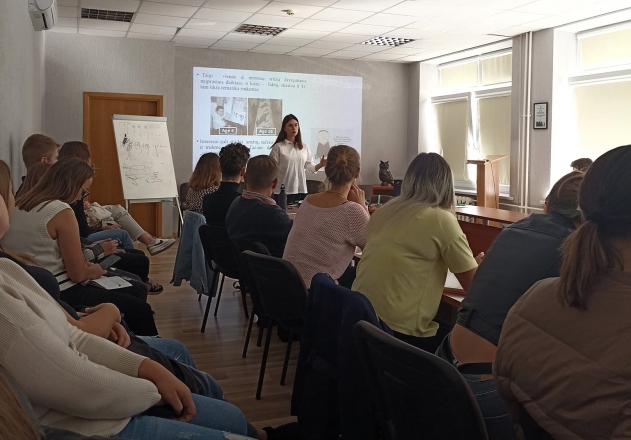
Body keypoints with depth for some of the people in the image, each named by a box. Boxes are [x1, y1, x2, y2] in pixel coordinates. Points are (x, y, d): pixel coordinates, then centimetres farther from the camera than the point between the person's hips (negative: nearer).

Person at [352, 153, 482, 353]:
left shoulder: (383, 211, 8)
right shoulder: (441, 219, -10)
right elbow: (474, 286, -3)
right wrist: (478, 264, 19)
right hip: (398, 332, -7)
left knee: (446, 326, 26)